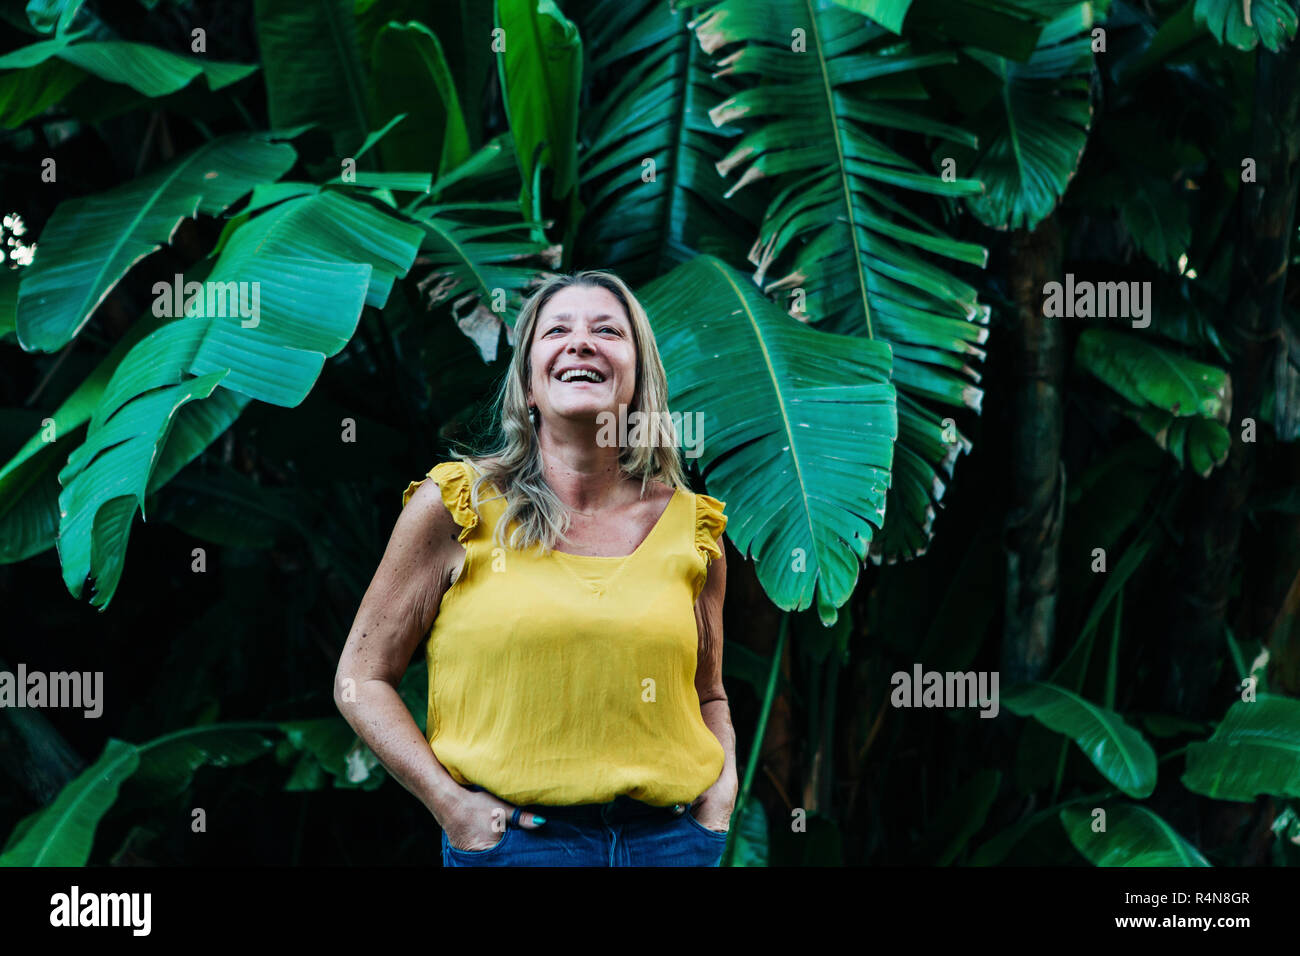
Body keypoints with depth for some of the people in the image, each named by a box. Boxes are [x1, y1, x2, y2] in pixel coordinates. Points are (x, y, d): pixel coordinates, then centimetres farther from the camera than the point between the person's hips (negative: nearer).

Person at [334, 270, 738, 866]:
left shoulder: (691, 527, 7)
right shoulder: (457, 507, -1)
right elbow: (362, 679, 0)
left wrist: (723, 789, 2)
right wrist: (451, 804, -10)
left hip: (669, 838, 3)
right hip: (514, 838, -3)